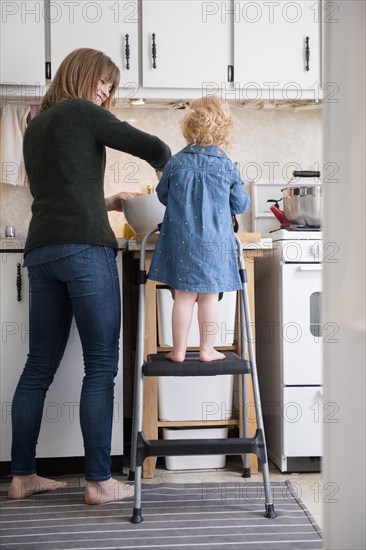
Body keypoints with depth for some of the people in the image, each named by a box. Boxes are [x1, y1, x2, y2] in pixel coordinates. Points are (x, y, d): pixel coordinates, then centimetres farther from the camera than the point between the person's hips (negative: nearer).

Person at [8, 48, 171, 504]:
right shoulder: (82, 112, 2)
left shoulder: (36, 127, 24)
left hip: (41, 251, 8)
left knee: (39, 365, 10)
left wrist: (106, 202, 27)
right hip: (84, 247, -8)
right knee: (101, 365, -2)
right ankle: (99, 481, 2)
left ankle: (22, 476, 17)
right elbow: (152, 147, -3)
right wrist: (168, 171, 17)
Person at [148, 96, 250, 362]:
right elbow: (241, 205, 5)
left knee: (184, 296, 8)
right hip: (215, 243, -1)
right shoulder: (227, 166, -5)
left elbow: (163, 195, 12)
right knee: (210, 296, 8)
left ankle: (179, 350, 14)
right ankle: (207, 349, 16)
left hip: (181, 240, 1)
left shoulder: (176, 163, -2)